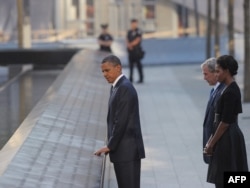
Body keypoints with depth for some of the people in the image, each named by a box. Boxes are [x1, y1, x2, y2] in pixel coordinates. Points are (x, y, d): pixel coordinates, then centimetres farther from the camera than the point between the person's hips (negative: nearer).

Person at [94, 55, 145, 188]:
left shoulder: (125, 88, -15)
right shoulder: (117, 87, 16)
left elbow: (121, 121, -19)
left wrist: (110, 146, -13)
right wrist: (111, 145, 11)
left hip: (128, 150, -10)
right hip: (121, 149, 10)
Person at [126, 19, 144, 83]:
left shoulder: (138, 31, -6)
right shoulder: (129, 32, 16)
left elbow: (137, 41, -12)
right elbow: (127, 40, 13)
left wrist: (131, 44, -7)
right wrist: (129, 45, -6)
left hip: (137, 50, -7)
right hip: (130, 50, 7)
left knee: (138, 64, -6)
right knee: (131, 64, 6)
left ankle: (141, 78, -2)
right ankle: (131, 78, 11)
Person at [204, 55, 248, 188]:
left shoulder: (230, 92, -19)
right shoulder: (232, 89, 13)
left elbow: (225, 123, -19)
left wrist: (211, 144, -13)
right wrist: (211, 141, 17)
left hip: (227, 139, -10)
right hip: (231, 137, 10)